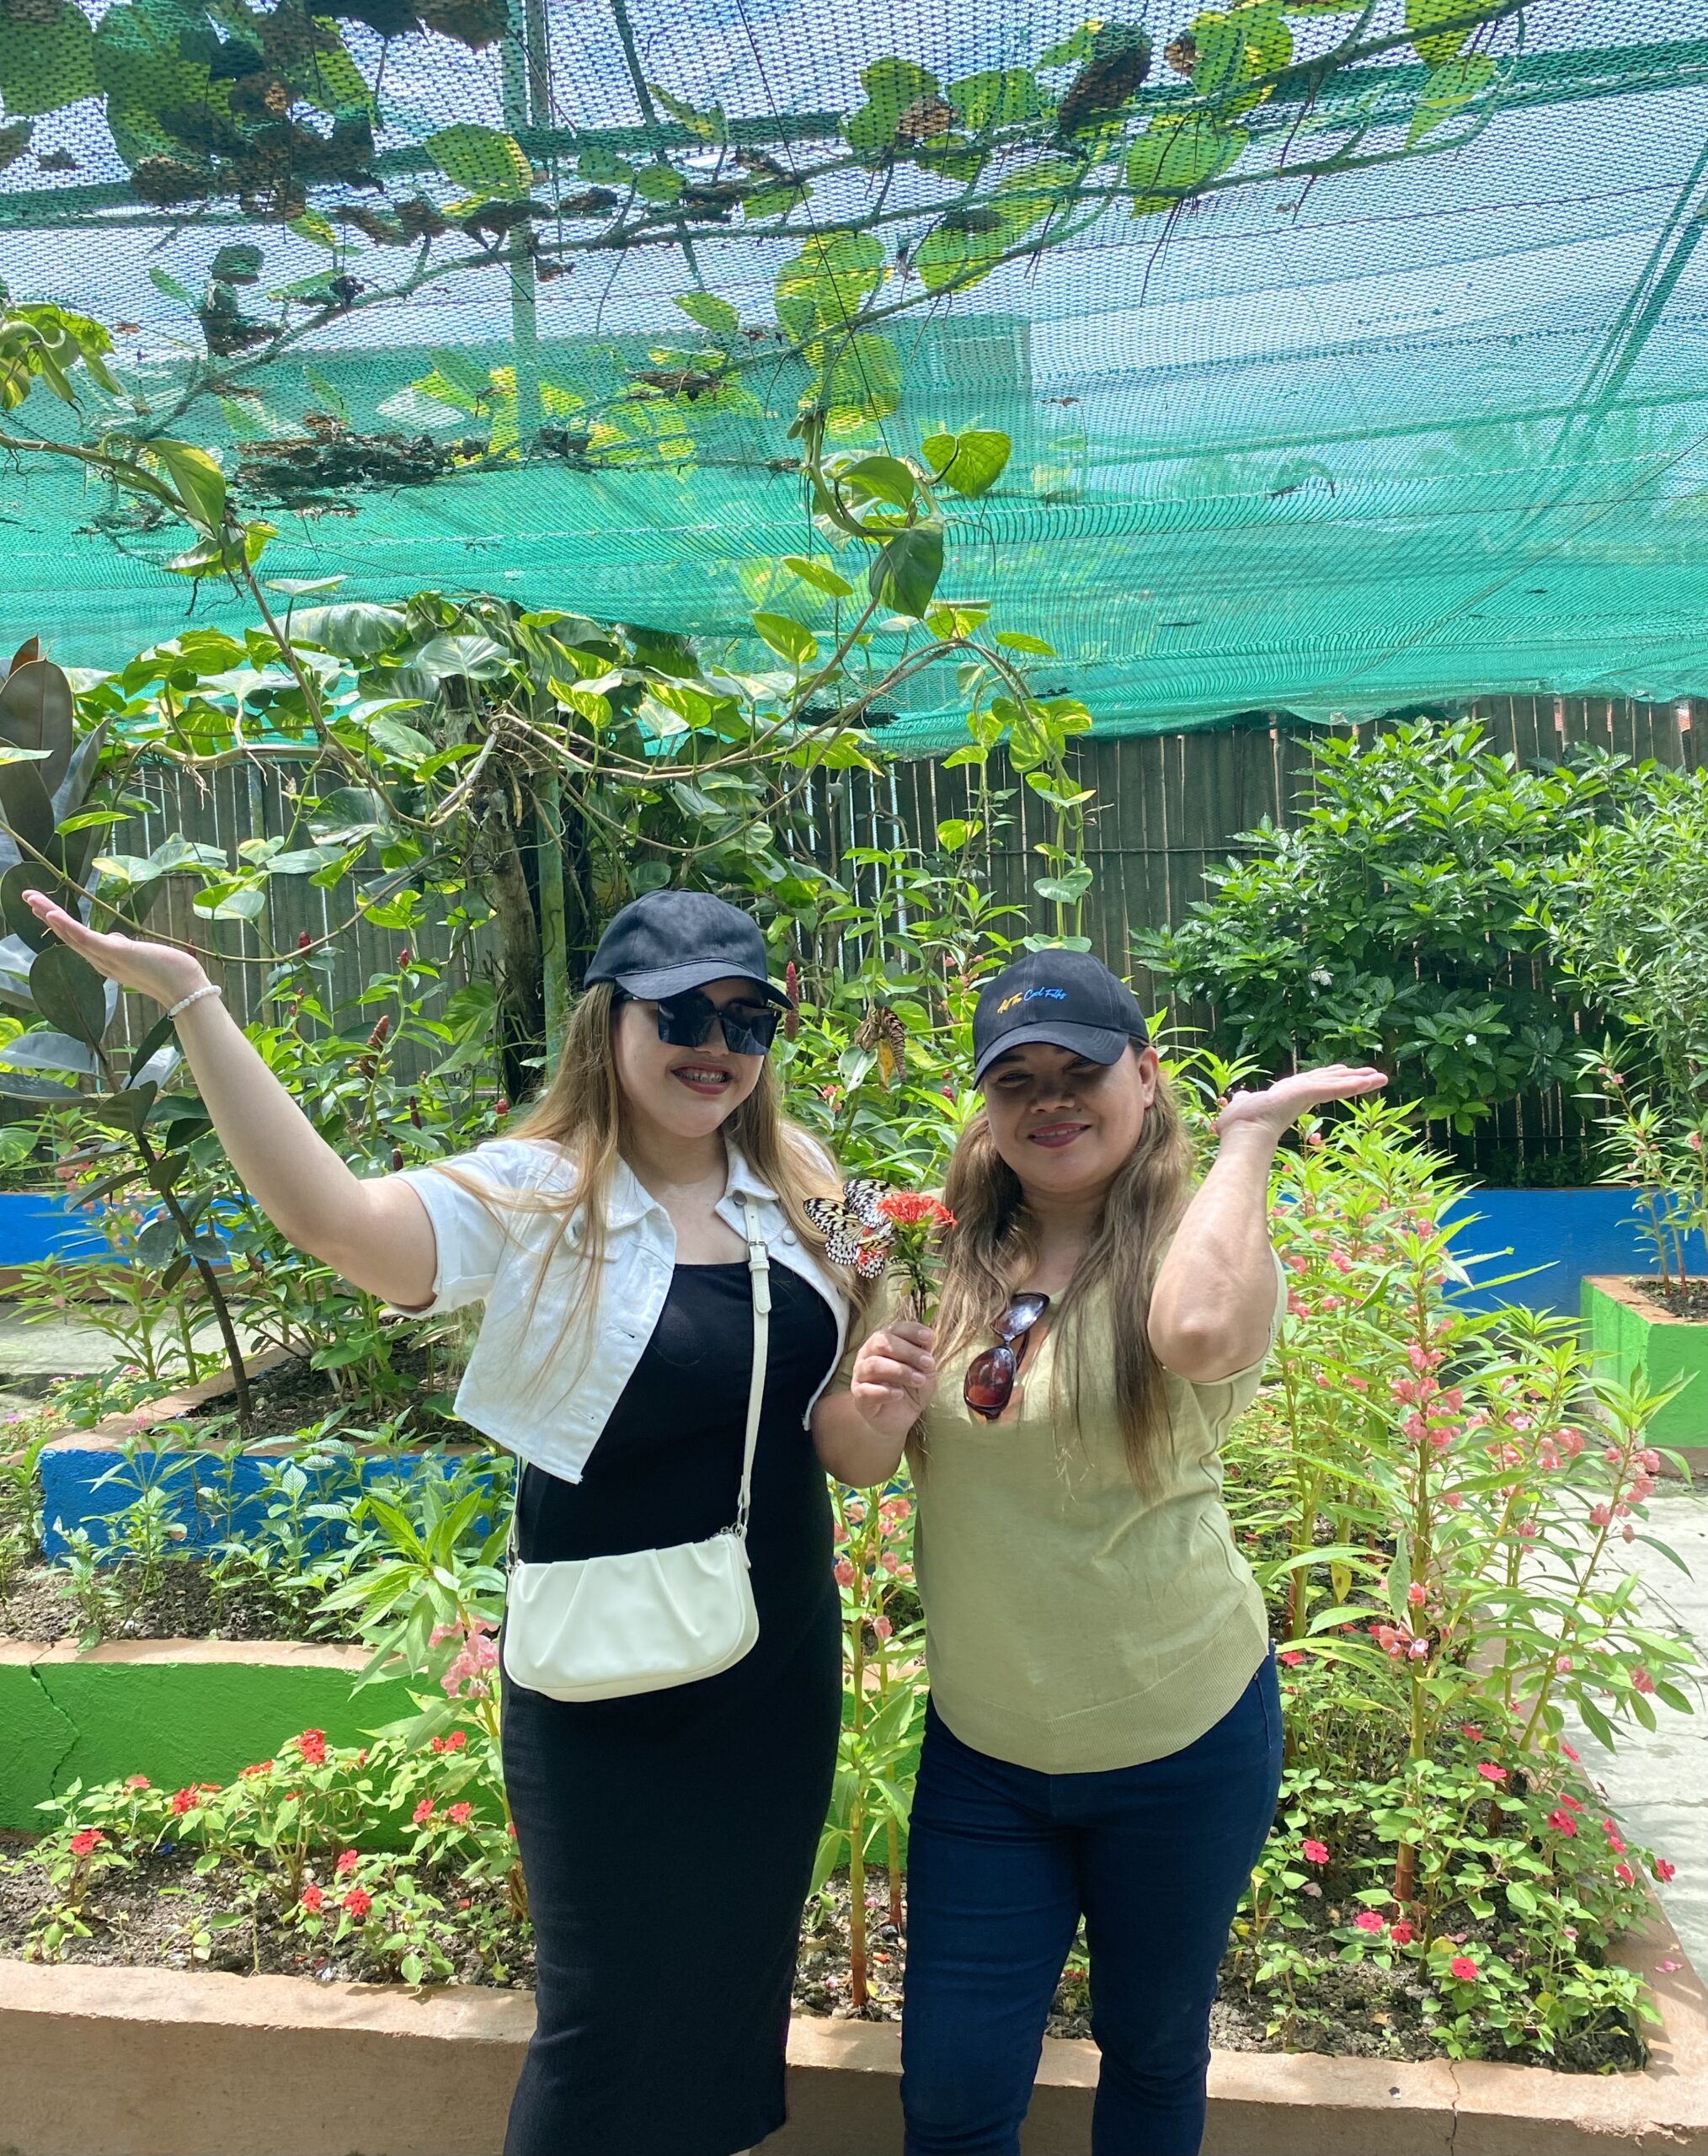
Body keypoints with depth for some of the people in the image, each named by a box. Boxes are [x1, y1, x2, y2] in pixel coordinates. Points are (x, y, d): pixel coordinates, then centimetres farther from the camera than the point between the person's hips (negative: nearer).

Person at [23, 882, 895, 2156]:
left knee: (741, 1988, 23)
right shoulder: (537, 1197, -15)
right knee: (610, 2020, 11)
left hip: (785, 1670, 5)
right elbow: (334, 1216, -34)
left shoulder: (797, 1187, -1)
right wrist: (192, 1001, -36)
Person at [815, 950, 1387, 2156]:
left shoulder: (1200, 1243, -15)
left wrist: (1251, 1133, -27)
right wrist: (870, 1410, -14)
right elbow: (877, 1453, 9)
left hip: (1180, 1745, -2)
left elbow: (1202, 1333, -42)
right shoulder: (956, 1260, -3)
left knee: (1154, 2054, 22)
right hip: (980, 1750, 3)